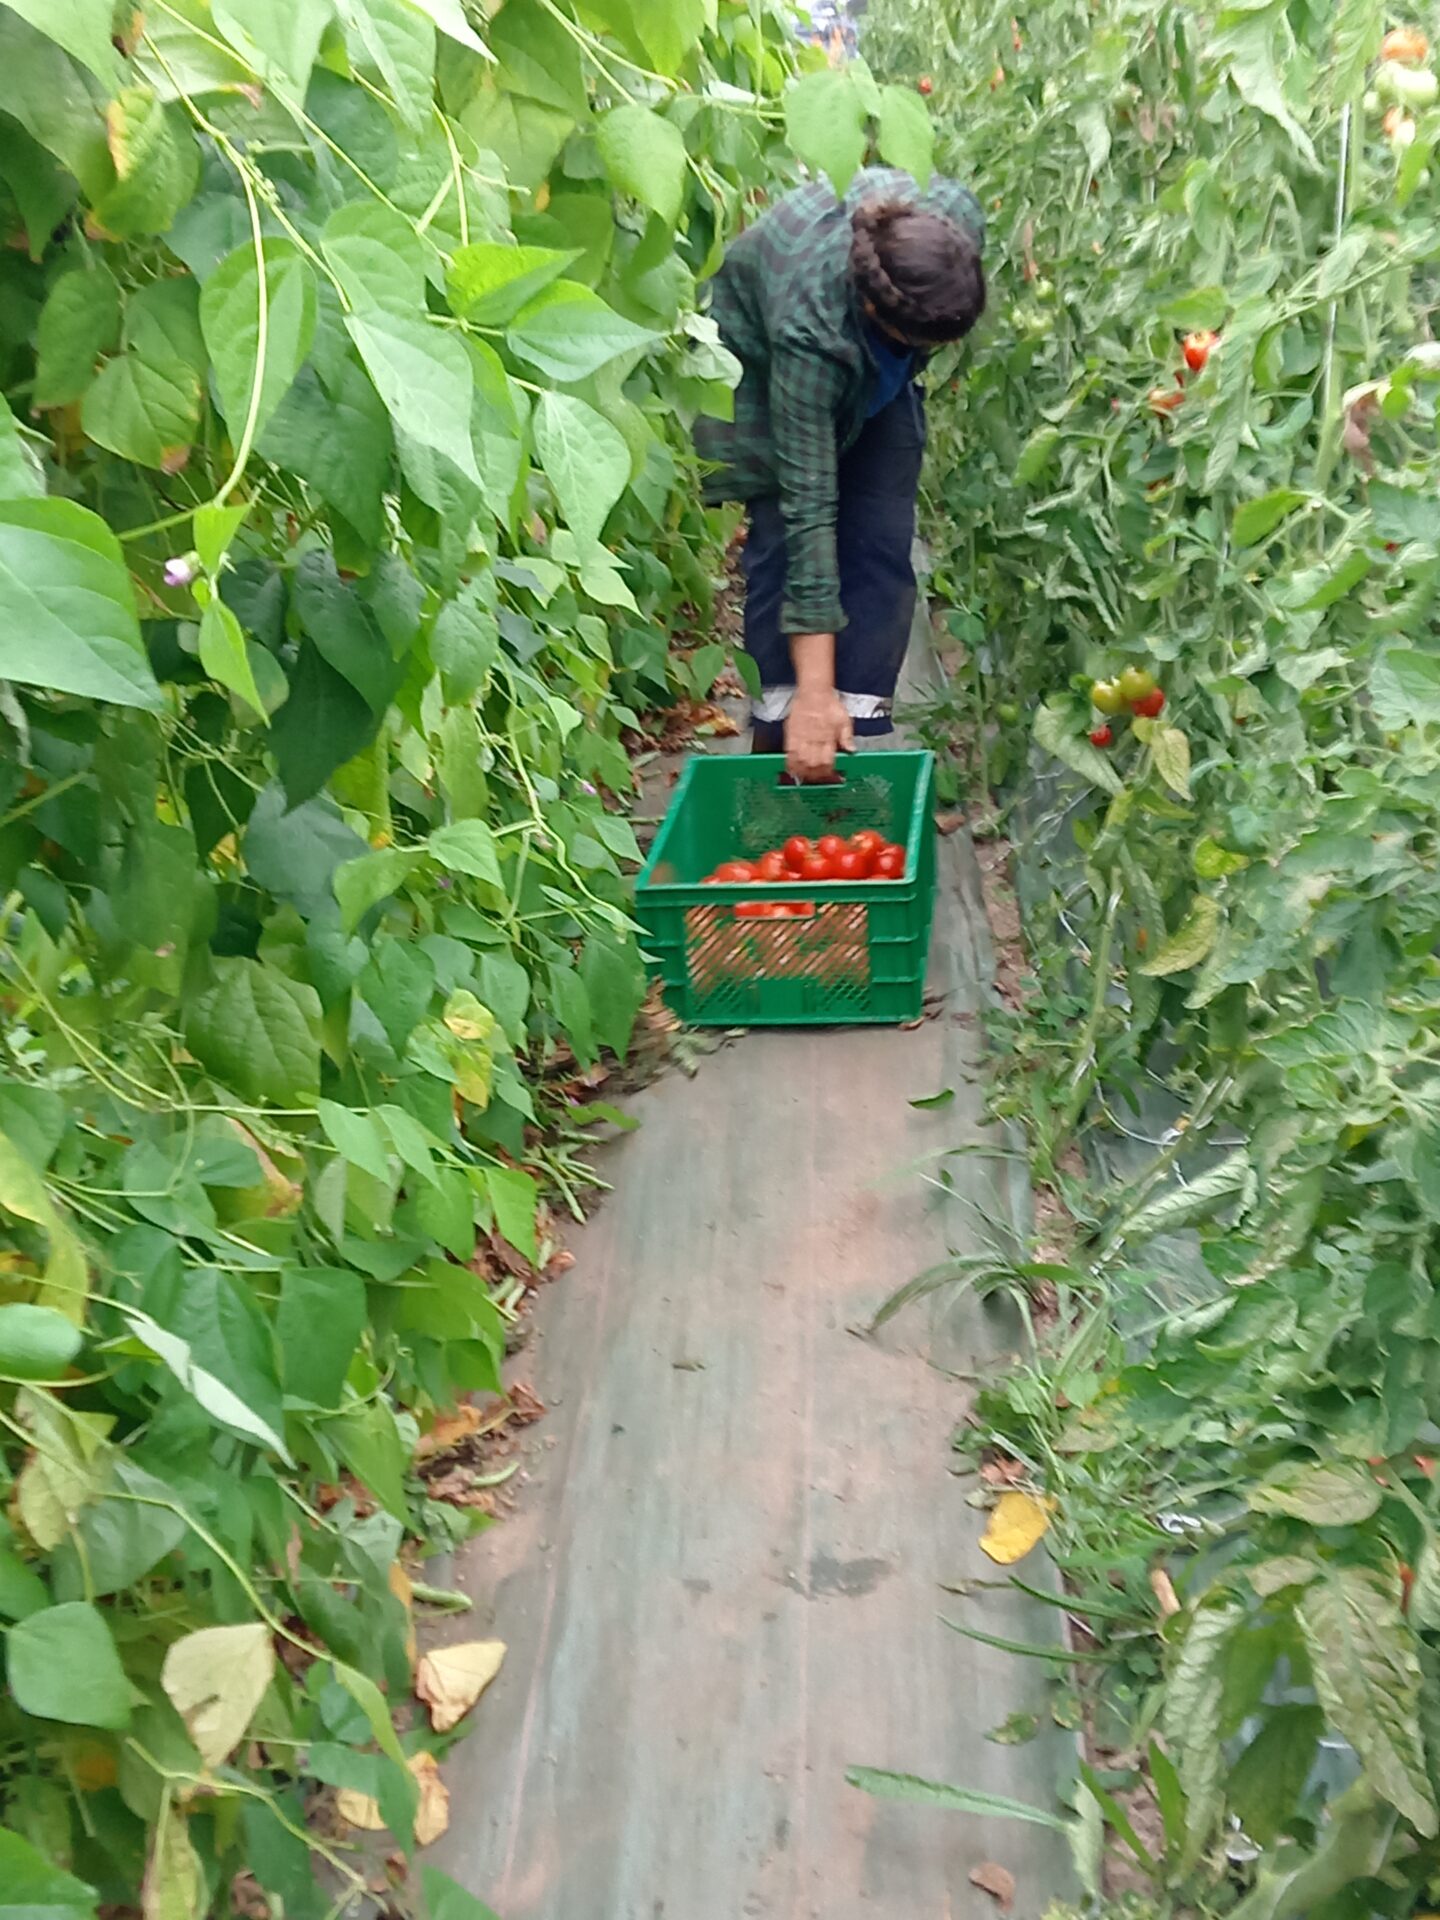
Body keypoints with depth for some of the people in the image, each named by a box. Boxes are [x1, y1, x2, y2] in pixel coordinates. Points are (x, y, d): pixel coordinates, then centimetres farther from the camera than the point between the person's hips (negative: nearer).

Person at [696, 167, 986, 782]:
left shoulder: (956, 217, -35)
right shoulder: (808, 327, -44)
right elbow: (808, 507, -44)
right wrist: (814, 692, -44)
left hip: (879, 368, 4)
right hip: (760, 354, -4)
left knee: (880, 542, -8)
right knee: (783, 538, -15)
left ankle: (858, 733, -4)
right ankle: (781, 731, -4)